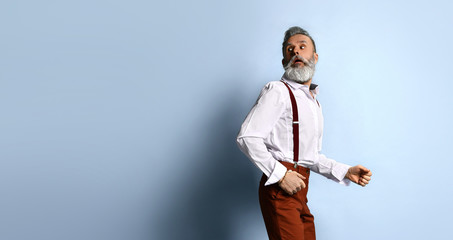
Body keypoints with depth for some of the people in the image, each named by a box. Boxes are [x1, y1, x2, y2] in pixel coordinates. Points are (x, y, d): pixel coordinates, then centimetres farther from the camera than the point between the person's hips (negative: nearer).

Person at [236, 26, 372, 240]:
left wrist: (346, 172, 12)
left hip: (300, 189, 9)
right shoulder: (277, 91, -7)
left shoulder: (314, 102, 21)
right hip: (280, 189, -8)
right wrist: (281, 175, -19)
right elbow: (247, 137, -18)